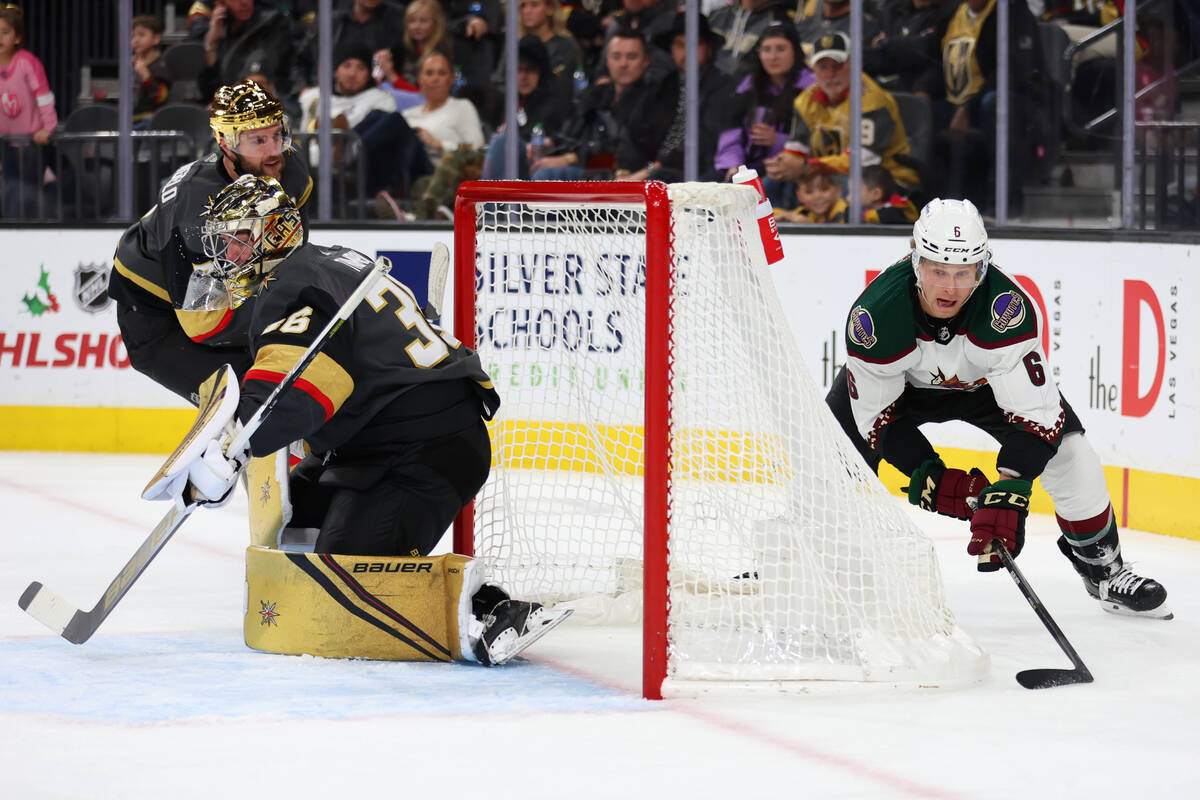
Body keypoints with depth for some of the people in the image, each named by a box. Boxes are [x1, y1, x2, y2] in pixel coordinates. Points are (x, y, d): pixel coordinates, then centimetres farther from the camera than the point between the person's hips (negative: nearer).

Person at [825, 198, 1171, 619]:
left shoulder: (1008, 308, -39)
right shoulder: (877, 312, -36)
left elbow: (1035, 413, -38)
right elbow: (878, 415, -23)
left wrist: (1005, 497, -47)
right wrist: (931, 477, -32)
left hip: (984, 379, 0)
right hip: (902, 382, 0)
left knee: (1069, 453, -14)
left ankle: (1103, 568, 11)